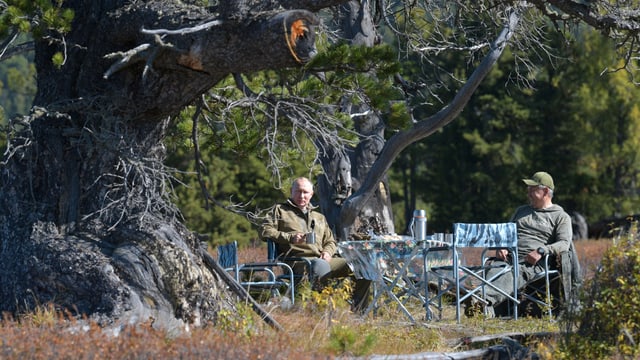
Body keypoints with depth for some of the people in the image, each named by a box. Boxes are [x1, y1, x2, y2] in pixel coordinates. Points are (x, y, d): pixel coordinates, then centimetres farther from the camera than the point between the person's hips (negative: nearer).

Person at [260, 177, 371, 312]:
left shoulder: (320, 217, 34)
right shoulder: (280, 210, 18)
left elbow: (331, 241, 34)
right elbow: (264, 231, 5)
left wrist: (328, 251, 8)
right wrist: (290, 237, -9)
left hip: (322, 259, 6)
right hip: (298, 259, -6)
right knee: (321, 265, -43)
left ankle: (358, 311, -18)